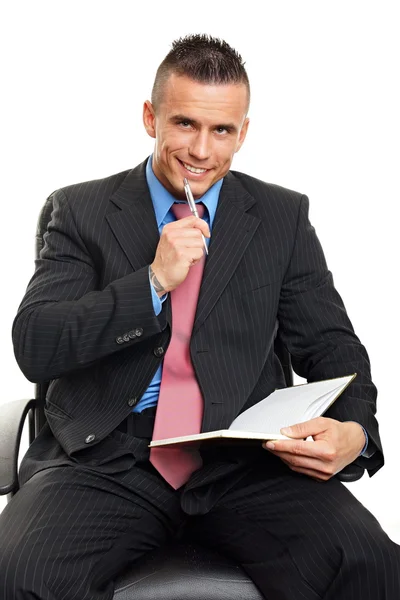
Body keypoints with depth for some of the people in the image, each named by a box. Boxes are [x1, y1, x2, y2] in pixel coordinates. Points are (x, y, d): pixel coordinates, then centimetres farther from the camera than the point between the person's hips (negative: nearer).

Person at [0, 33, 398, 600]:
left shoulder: (284, 217, 11)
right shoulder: (81, 210, 7)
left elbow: (332, 349, 10)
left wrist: (353, 431, -12)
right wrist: (154, 282, -14)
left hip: (245, 457, 1)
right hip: (108, 457, -1)